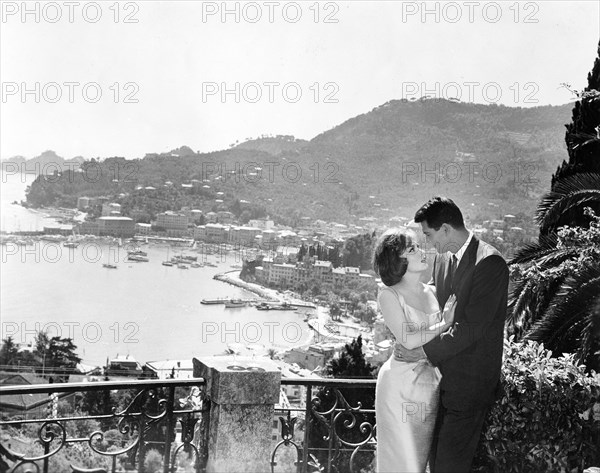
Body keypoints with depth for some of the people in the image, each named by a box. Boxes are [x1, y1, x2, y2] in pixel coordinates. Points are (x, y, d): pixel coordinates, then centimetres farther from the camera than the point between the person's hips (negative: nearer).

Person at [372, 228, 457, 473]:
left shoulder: (432, 292, 8)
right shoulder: (389, 296, -8)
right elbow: (408, 340, -17)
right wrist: (444, 323, -11)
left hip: (431, 384, 5)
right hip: (401, 383, -5)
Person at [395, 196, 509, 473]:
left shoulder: (489, 263, -17)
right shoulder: (443, 258, 8)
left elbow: (472, 327, -21)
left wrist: (424, 352, -19)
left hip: (469, 382, -8)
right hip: (442, 375, 8)